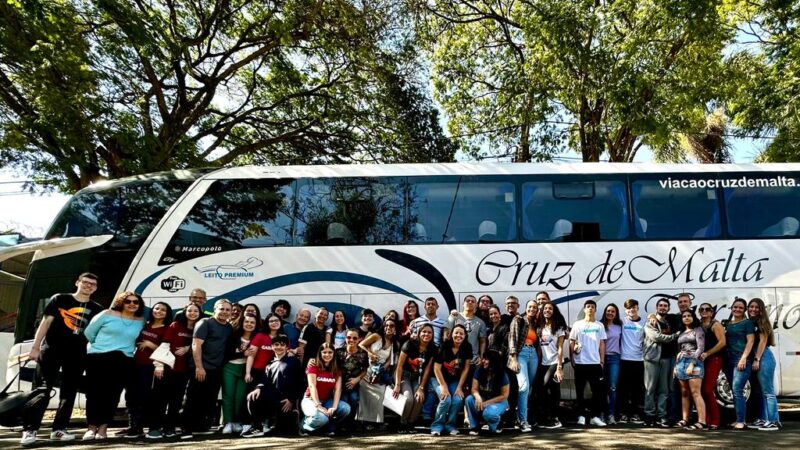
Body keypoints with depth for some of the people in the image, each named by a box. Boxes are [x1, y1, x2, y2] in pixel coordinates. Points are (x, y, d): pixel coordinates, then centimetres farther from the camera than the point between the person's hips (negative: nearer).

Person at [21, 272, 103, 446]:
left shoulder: (97, 309, 10)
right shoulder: (59, 299, 4)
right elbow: (45, 322, 1)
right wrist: (35, 347, -7)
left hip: (77, 354, 3)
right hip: (51, 349, -3)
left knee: (69, 392, 5)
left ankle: (59, 429, 12)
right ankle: (29, 429, -6)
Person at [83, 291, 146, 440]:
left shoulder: (140, 321, 8)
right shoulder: (107, 314, 0)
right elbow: (89, 332, 5)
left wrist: (126, 348, 9)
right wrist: (100, 346, 11)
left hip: (124, 362, 2)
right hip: (98, 358, -2)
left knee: (112, 394, 1)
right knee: (95, 393, -1)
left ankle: (103, 428, 8)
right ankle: (92, 427, 8)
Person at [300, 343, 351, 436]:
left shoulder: (336, 369, 4)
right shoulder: (314, 365, -8)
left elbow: (338, 389, -6)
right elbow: (312, 386, -17)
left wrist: (334, 407, -22)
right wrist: (318, 406, -28)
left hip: (326, 401, 5)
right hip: (311, 400, -5)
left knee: (346, 408, -23)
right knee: (321, 417, -36)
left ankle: (330, 426, 3)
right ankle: (305, 426, -3)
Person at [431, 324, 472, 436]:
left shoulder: (467, 348, -5)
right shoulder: (444, 347, -12)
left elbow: (466, 369, -4)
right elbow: (437, 369, -11)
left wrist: (459, 387, -11)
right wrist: (443, 387, -17)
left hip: (456, 381, 2)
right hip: (441, 380, -2)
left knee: (458, 400, -23)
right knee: (446, 400, -25)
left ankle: (450, 425, -3)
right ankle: (437, 426, -7)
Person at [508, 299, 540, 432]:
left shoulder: (536, 324, 19)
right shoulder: (518, 320, 2)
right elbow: (512, 338, -7)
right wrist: (513, 358, -16)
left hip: (533, 355, 6)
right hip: (521, 354, -6)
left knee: (529, 388, 5)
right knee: (524, 385, -20)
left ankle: (519, 416, 16)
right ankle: (523, 421, -18)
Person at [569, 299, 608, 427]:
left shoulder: (599, 325, 7)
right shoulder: (577, 325, 3)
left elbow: (602, 344, 7)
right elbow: (572, 343, 5)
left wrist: (602, 361, 2)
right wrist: (572, 360, -2)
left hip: (595, 363, 1)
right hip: (580, 363, -1)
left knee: (598, 390, 1)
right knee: (579, 390, 5)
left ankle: (595, 416, 9)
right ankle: (581, 416, 13)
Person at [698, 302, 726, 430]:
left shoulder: (715, 325, -2)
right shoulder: (698, 325, 15)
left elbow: (722, 342, -13)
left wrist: (707, 353, -17)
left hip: (714, 359, -6)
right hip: (702, 360, 6)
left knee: (707, 390, -12)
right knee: (702, 390, 2)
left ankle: (715, 421, -4)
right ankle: (706, 419, 7)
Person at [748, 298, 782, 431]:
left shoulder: (762, 322, -5)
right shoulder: (751, 323, 16)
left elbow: (763, 341, -11)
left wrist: (757, 359, -16)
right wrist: (755, 359, 5)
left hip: (764, 357, -9)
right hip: (757, 358, 9)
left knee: (768, 391, -9)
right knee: (761, 391, 11)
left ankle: (774, 422, -9)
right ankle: (765, 420, 16)